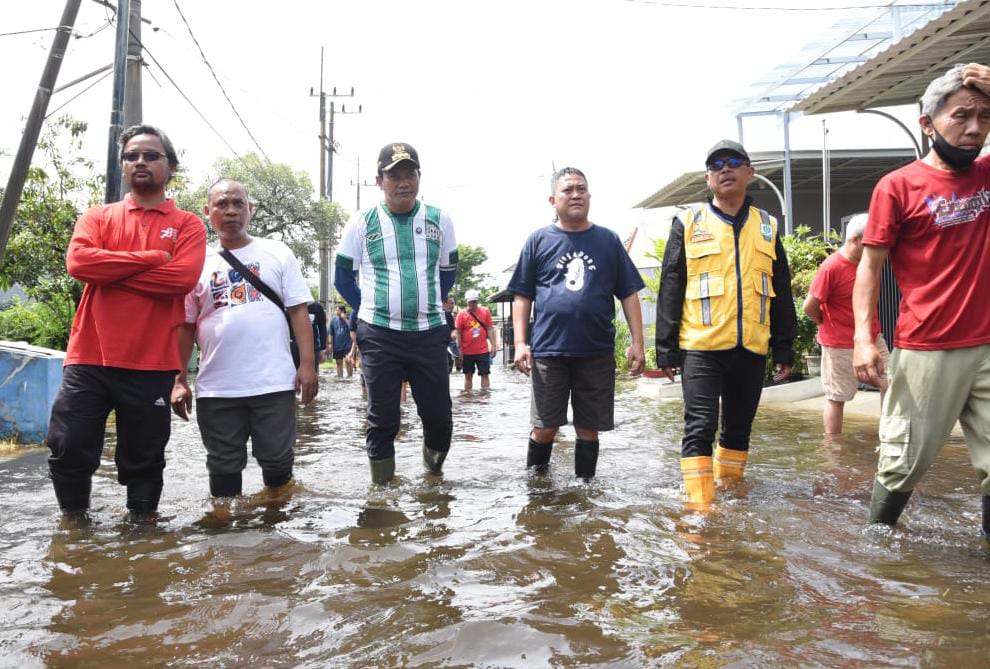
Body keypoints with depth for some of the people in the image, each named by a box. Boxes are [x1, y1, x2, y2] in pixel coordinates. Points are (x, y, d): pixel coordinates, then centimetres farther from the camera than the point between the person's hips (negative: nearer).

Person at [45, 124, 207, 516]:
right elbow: (78, 261, -7)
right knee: (68, 451, 3)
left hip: (151, 365, -2)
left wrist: (110, 271, -7)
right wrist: (152, 258, -10)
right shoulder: (98, 217, 12)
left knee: (143, 462, 8)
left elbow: (183, 277, -13)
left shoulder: (187, 225, 6)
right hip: (88, 359, 2)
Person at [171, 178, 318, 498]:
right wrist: (179, 381, 4)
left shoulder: (277, 253, 6)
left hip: (274, 383, -1)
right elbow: (185, 326, 10)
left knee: (278, 461, 7)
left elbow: (299, 310, 3)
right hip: (215, 388, 2)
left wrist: (307, 364, -7)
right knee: (223, 467, 11)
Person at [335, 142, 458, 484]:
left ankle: (433, 474, 31)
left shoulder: (439, 220, 5)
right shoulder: (361, 223, 1)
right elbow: (343, 277, 9)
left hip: (430, 333, 2)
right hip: (379, 336, -1)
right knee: (382, 420, 5)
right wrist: (370, 313, 7)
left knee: (439, 416, 5)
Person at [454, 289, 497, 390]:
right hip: (467, 351, 0)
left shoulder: (485, 311, 2)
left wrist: (493, 345, -1)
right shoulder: (462, 314, -2)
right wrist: (459, 349, -4)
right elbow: (458, 333, 0)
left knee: (485, 374, 2)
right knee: (468, 375, 10)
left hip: (483, 350, 0)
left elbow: (490, 329, 4)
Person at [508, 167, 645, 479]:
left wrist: (637, 343, 1)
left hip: (597, 352, 1)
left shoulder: (608, 240, 9)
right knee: (545, 427, 5)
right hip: (548, 350, -1)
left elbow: (629, 295, 8)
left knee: (588, 428, 8)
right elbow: (522, 297, 6)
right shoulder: (538, 240, 6)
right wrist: (520, 343, -4)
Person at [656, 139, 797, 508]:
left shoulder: (767, 227, 13)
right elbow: (670, 290, 0)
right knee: (700, 429, -7)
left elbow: (781, 293, 14)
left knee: (739, 428, 13)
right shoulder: (688, 223, 3)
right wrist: (667, 349, -5)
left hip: (751, 347, 4)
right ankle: (700, 507, -2)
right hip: (702, 346, -4)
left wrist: (784, 348, 10)